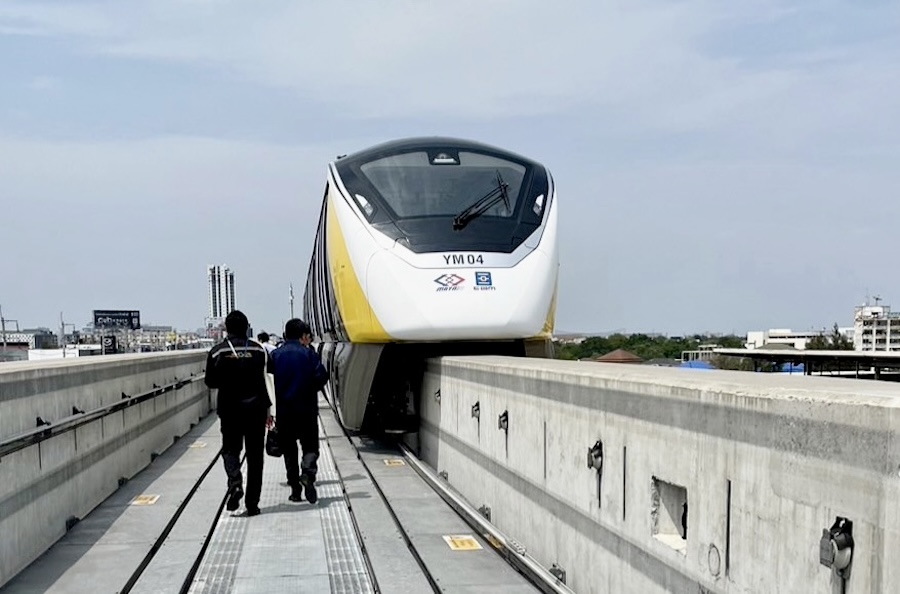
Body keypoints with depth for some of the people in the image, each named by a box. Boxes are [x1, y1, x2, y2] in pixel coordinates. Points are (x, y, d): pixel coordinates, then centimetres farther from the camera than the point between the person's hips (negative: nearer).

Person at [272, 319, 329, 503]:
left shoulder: (275, 355, 2)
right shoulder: (308, 353, -3)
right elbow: (321, 377, -8)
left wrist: (269, 408, 6)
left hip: (283, 409, 2)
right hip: (306, 409, -2)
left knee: (289, 449, 10)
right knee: (310, 446, 6)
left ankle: (295, 489, 8)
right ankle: (308, 473, -22)